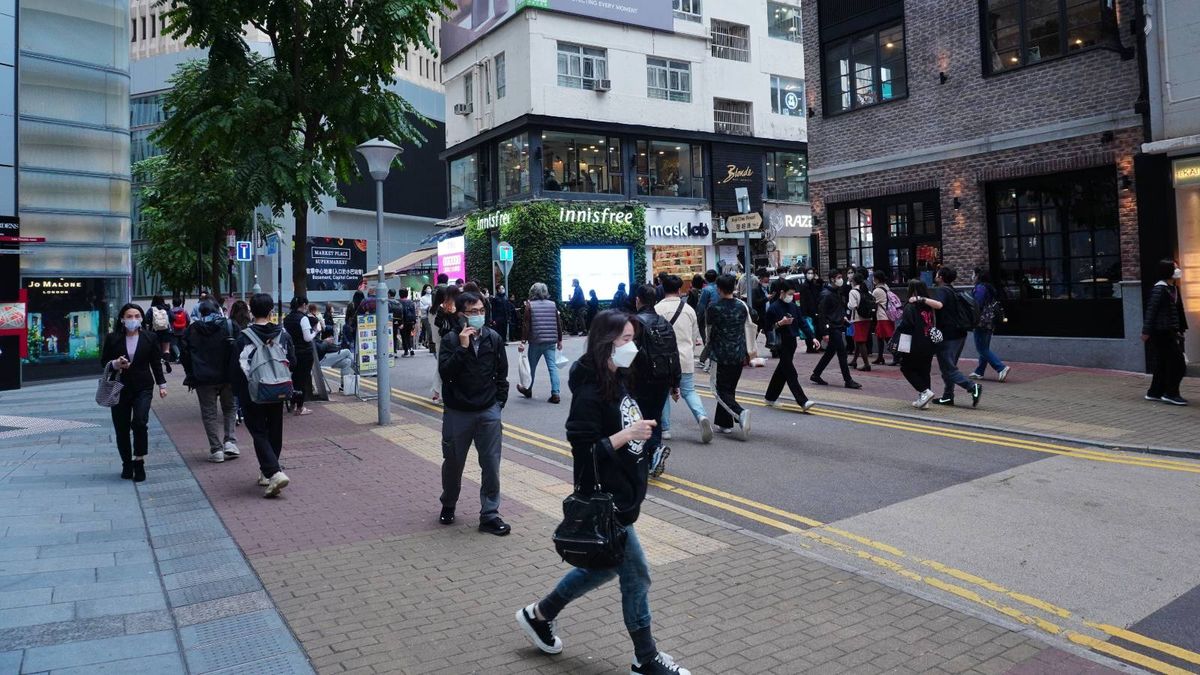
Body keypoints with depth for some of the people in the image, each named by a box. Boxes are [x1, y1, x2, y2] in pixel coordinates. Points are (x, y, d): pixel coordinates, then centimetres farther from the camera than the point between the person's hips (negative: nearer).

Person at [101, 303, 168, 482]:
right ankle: (127, 464, 20)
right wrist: (115, 364, -14)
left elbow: (156, 363, 8)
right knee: (121, 428, 5)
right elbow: (104, 361, 8)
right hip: (119, 388, 2)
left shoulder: (149, 338, 2)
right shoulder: (112, 338, 1)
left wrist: (162, 384, 6)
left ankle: (139, 462, -3)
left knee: (140, 423, -17)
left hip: (143, 388, -1)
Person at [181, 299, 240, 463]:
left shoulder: (192, 329, 3)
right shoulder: (230, 325, 0)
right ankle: (230, 442, 2)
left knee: (209, 413, 7)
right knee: (229, 408, 17)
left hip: (204, 378, 0)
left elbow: (185, 354, 5)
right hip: (228, 377, 0)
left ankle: (216, 450, 2)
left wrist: (190, 375, 14)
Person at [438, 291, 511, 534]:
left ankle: (490, 515, 10)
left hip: (488, 413, 1)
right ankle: (448, 505, 38)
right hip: (457, 412, -1)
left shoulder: (494, 338, 0)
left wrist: (499, 402, 4)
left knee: (491, 465, 0)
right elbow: (444, 372, -18)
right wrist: (462, 347, -24)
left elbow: (502, 373, 8)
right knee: (453, 462, 14)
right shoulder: (450, 340, -6)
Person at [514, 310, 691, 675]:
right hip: (605, 502, -10)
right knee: (636, 576, 3)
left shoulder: (619, 380, 6)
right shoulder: (590, 393, -22)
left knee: (604, 566, 22)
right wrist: (628, 434, -26)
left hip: (624, 494, 10)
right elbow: (584, 451, -23)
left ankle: (539, 615, 38)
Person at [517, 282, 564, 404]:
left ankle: (528, 390, 31)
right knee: (553, 366, -1)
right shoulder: (553, 304, 7)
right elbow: (559, 324, 7)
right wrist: (560, 340, 15)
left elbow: (527, 325, -8)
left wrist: (523, 341, -6)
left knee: (532, 366, 14)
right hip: (551, 341, 2)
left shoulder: (530, 305, -2)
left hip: (535, 341, -2)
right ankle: (555, 394, -9)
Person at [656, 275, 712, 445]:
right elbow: (695, 336, 12)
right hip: (686, 358, 3)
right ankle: (701, 416, -14)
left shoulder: (658, 309, -7)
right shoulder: (689, 309, 4)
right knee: (689, 391, 11)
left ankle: (665, 429, 13)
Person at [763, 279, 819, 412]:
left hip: (792, 342, 7)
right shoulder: (773, 308, -12)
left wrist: (812, 337, 0)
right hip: (782, 343, -7)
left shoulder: (793, 306, 7)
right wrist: (780, 323, -22)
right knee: (791, 373, -9)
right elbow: (767, 326, -8)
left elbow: (802, 323, 7)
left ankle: (771, 398, 28)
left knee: (782, 370, 15)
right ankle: (803, 402, -13)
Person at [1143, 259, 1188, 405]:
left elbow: (1177, 309, 17)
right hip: (1162, 331, -9)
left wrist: (1181, 328, 16)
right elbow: (1151, 310, -17)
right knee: (1177, 363, -6)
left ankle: (1155, 393, 19)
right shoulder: (1160, 288, -14)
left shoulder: (1173, 288, 13)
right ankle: (1170, 393, 2)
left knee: (1163, 363, 12)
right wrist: (1146, 331, -19)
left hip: (1169, 331, 9)